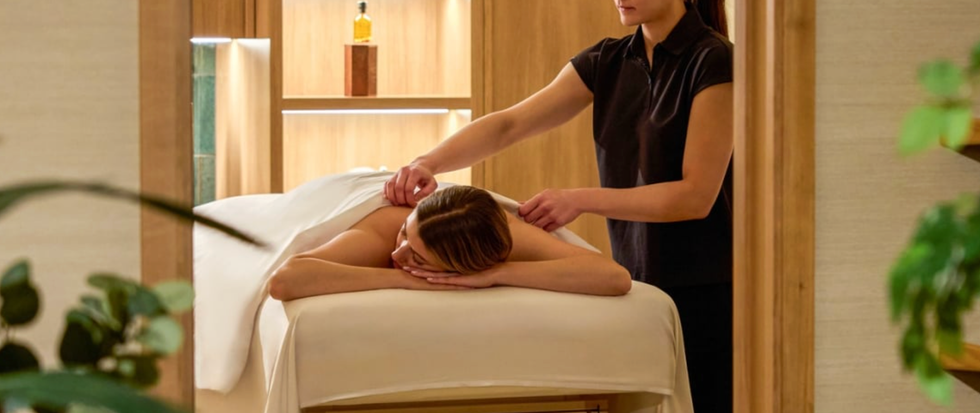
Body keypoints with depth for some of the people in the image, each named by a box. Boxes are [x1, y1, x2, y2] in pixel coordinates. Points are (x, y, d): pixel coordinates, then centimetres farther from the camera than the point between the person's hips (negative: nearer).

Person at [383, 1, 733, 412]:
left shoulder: (714, 61, -12)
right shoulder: (607, 62, 7)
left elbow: (696, 195, -16)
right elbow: (508, 124, -1)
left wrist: (582, 200, -18)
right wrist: (429, 162, -17)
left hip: (701, 292, -6)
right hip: (638, 284, 6)